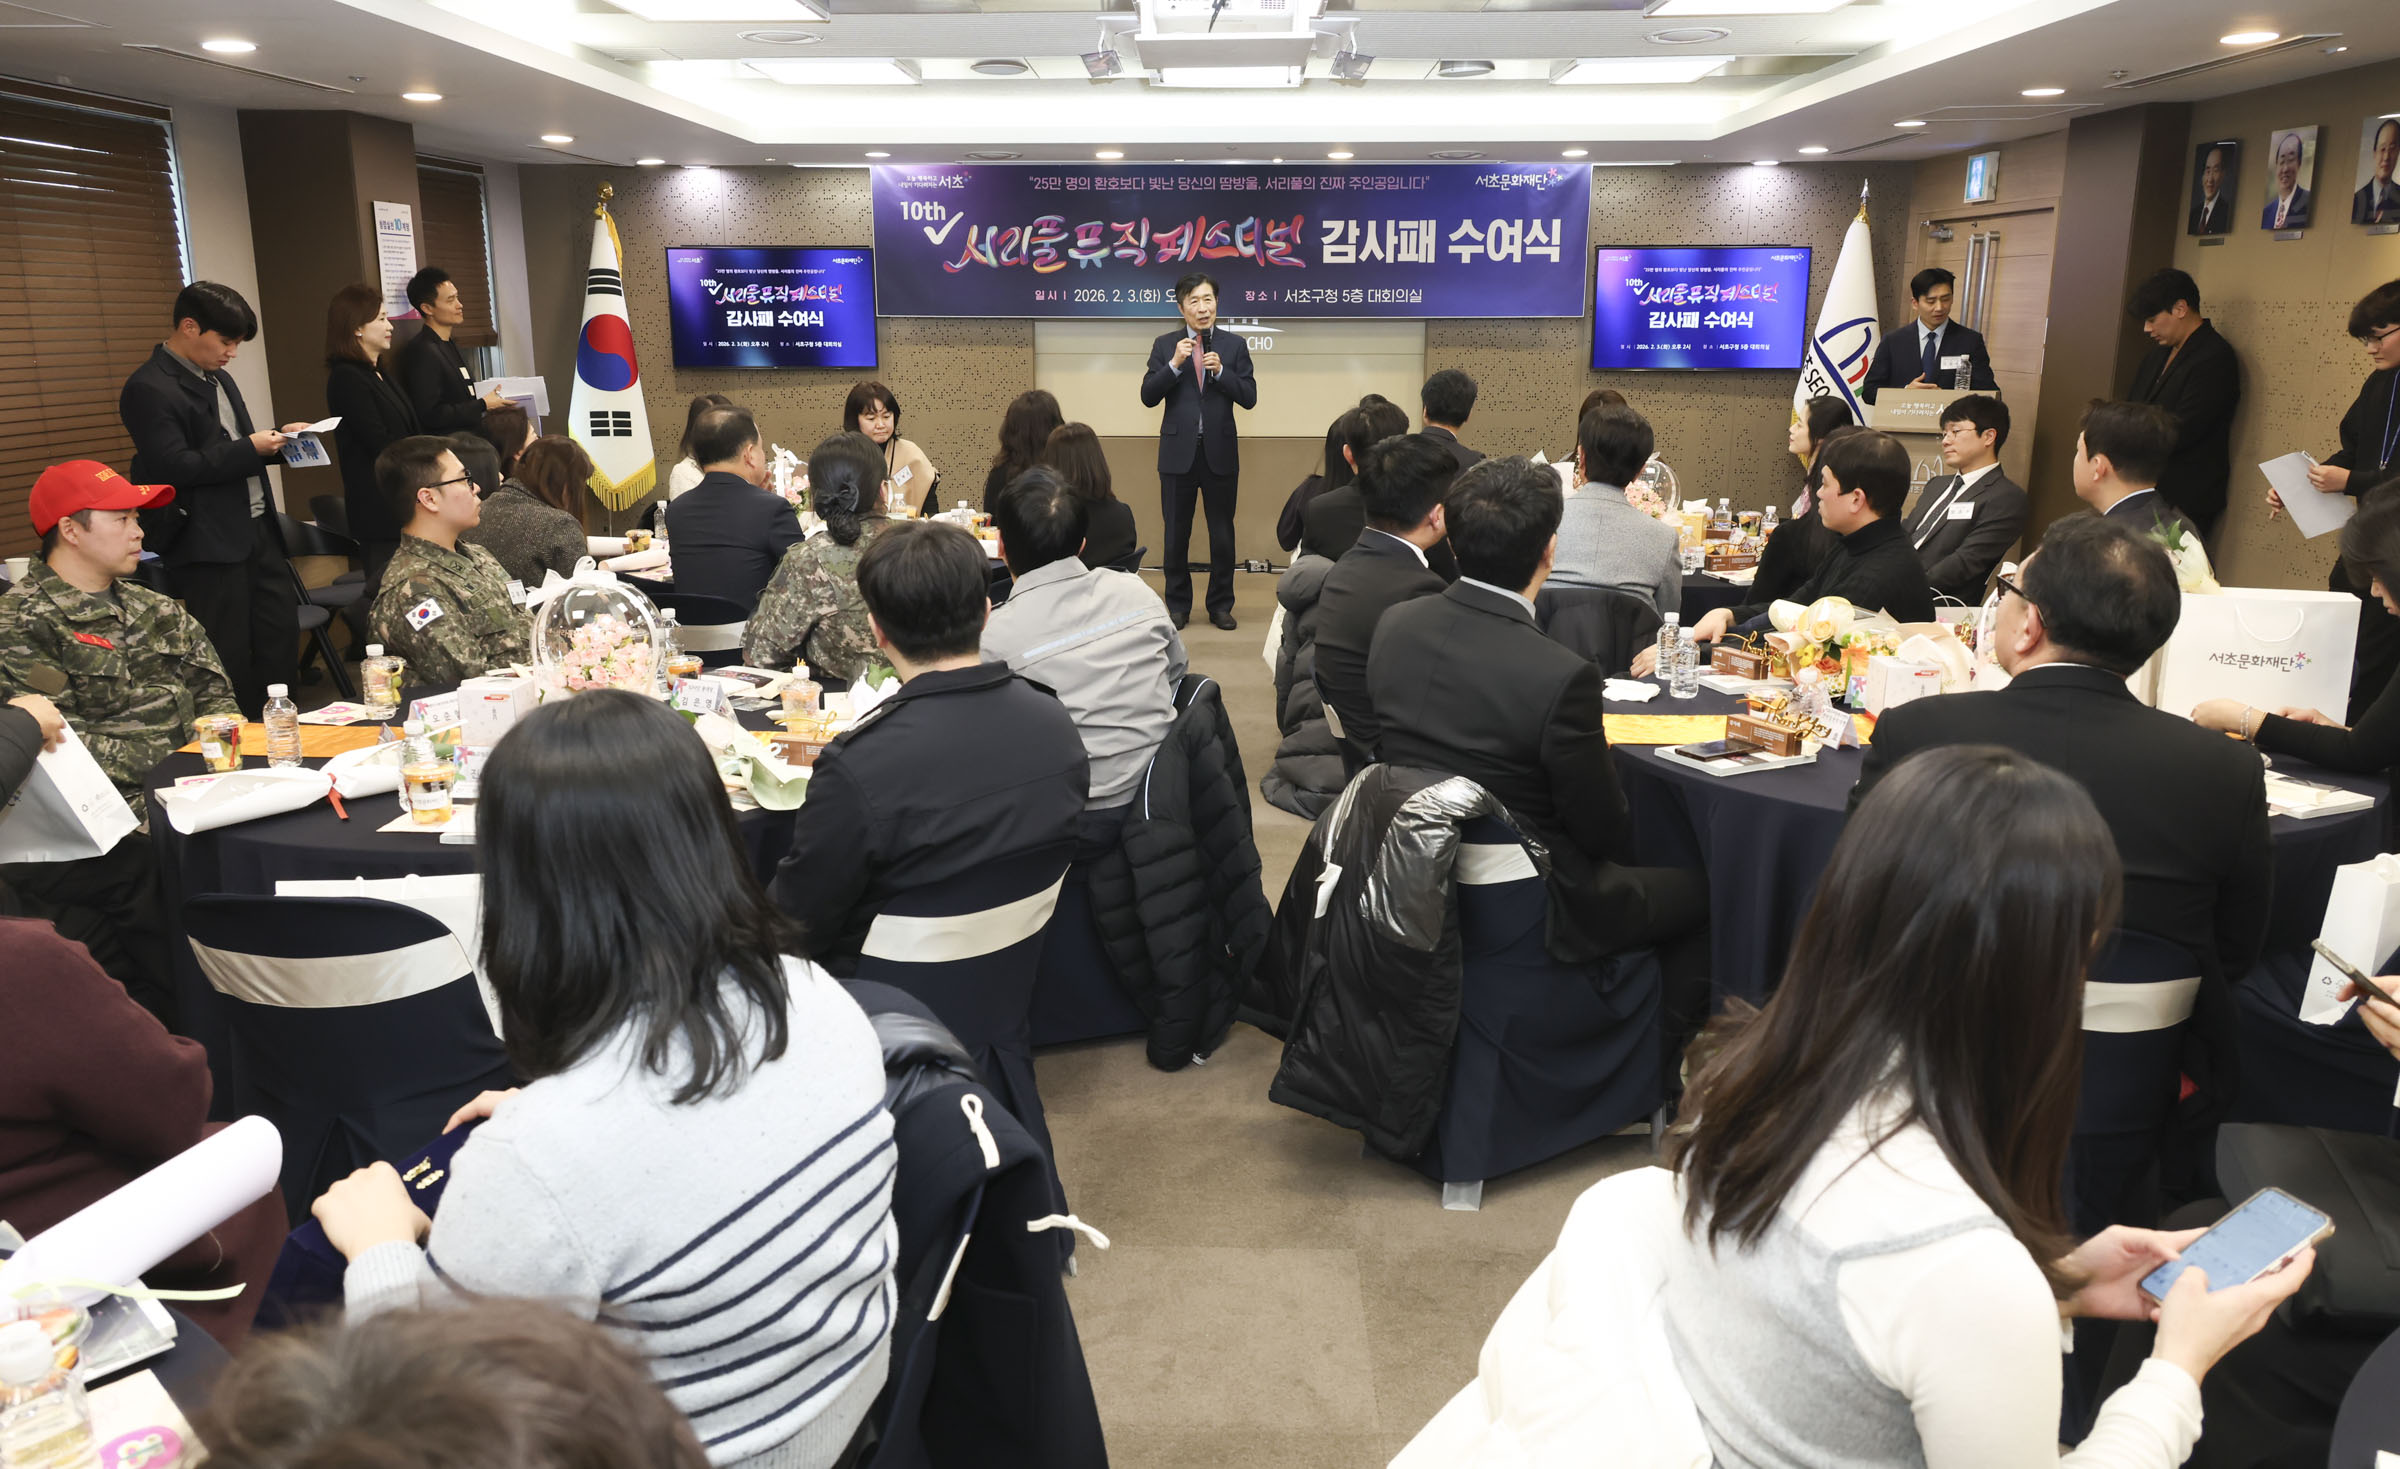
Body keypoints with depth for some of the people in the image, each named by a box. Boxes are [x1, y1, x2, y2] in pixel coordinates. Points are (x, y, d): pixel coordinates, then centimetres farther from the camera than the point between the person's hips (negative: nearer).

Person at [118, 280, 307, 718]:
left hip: (256, 528, 9)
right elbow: (173, 468, -20)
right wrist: (249, 448, -17)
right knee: (230, 652, -3)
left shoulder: (218, 379, 16)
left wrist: (275, 439, 7)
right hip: (207, 542, -9)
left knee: (281, 627, 11)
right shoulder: (149, 389, -13)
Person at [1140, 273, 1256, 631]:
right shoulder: (1165, 345, 4)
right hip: (1178, 451, 0)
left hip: (1220, 451, 0)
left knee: (1222, 533, 6)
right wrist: (1174, 364, -16)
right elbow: (1148, 397, -4)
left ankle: (1221, 605, 16)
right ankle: (1177, 605, 18)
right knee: (1176, 534, 7)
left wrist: (1220, 371, -15)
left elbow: (1249, 398, -1)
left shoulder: (1234, 344, 4)